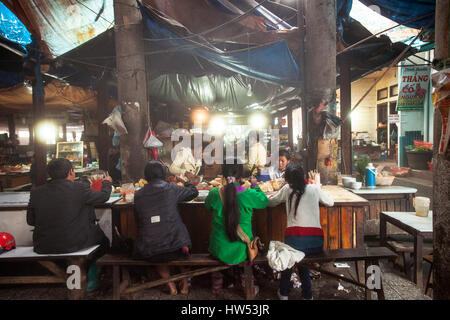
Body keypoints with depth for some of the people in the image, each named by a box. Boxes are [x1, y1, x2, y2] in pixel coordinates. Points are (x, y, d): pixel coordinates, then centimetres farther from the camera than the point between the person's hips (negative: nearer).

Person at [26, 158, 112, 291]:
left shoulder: (36, 192, -3)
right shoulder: (80, 188, -14)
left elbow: (30, 221, 7)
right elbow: (104, 196, 2)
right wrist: (107, 182, 23)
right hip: (74, 244, -4)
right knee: (103, 240, 24)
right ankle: (91, 276, 31)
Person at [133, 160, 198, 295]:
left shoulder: (138, 195, 1)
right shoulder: (171, 188, -5)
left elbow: (138, 221, 12)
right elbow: (194, 192, 11)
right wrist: (185, 182, 31)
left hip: (148, 252, 2)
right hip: (174, 248, -1)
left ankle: (170, 285, 25)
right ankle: (185, 283, 33)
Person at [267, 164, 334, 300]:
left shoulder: (287, 189, 5)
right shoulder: (314, 188, 9)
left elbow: (270, 203, 17)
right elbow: (330, 202, 25)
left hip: (295, 240, -1)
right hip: (317, 242, 2)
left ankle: (284, 293, 41)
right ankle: (307, 295, 40)